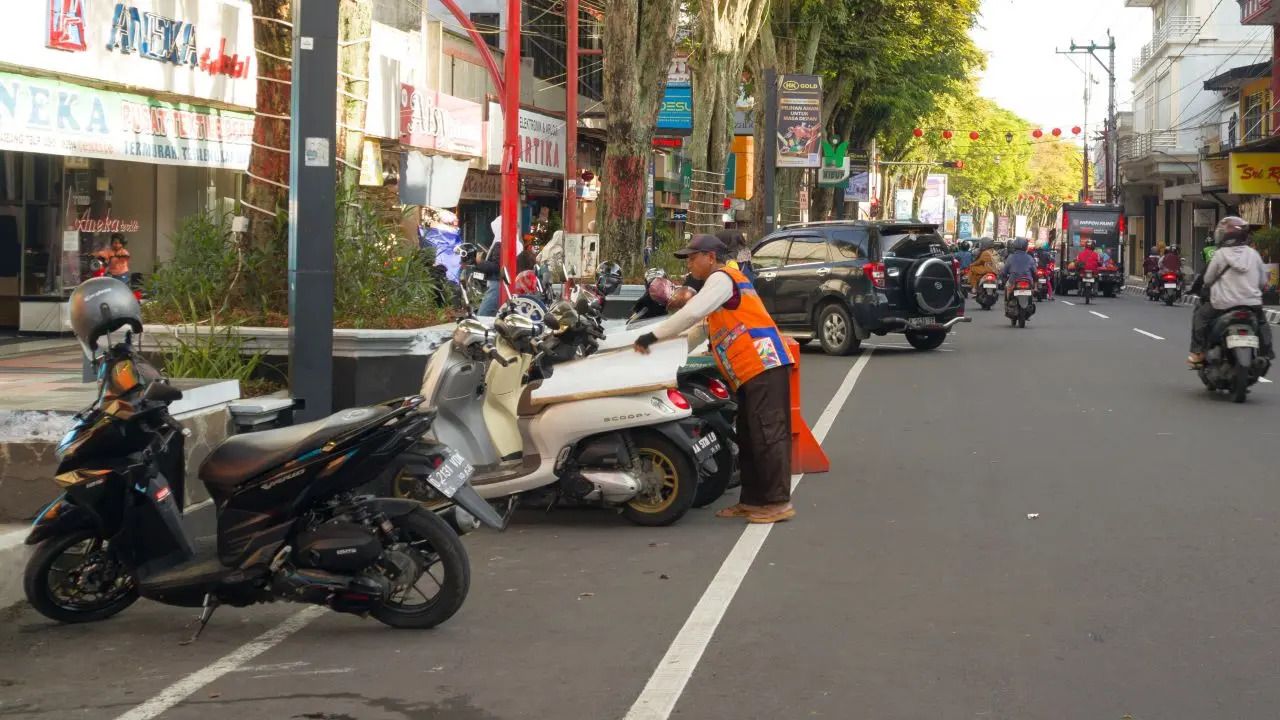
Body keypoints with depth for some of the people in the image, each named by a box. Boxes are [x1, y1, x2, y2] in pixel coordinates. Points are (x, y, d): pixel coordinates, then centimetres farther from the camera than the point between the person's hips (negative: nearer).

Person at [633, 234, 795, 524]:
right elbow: (700, 320, 29)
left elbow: (693, 313, -18)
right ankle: (752, 500, 17)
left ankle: (778, 502, -9)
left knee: (767, 435, -10)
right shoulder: (723, 281, 26)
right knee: (748, 438, 12)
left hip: (764, 367, -11)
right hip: (753, 371, 11)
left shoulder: (721, 278, -6)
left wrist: (654, 335, -13)